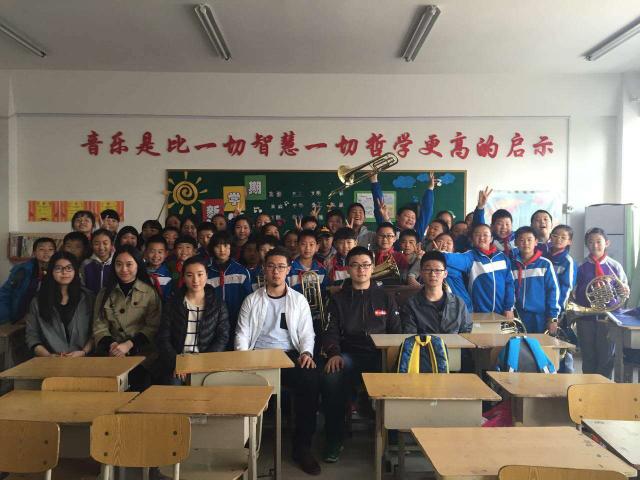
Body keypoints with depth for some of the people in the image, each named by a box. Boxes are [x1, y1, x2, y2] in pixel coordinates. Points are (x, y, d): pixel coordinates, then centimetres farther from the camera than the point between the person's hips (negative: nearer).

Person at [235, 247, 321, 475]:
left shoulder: (299, 300, 15)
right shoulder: (251, 300, 16)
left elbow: (307, 333, 11)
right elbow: (242, 334, 10)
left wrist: (306, 352, -10)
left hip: (290, 355, 0)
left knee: (311, 378, -32)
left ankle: (302, 447, -15)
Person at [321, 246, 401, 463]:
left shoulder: (385, 297, 17)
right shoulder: (338, 299, 15)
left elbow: (396, 332, 13)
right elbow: (330, 332, 7)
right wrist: (334, 354, -15)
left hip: (380, 355, 0)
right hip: (348, 355, 0)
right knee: (331, 377, -32)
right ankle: (334, 440, -15)